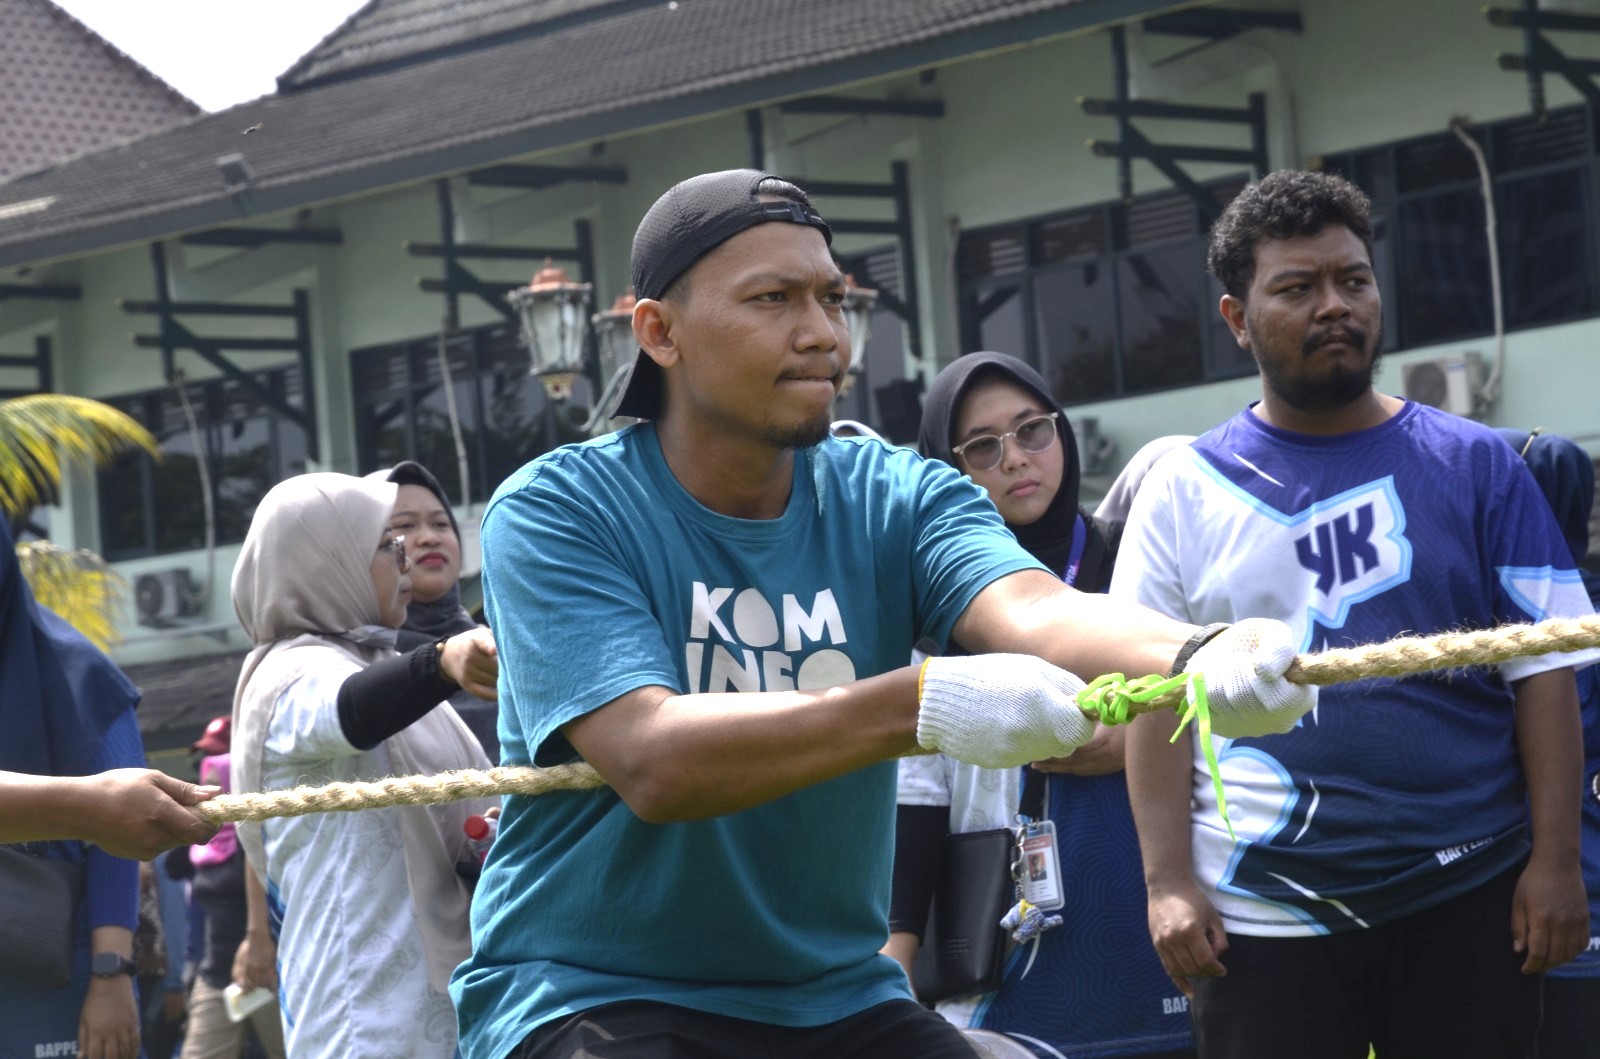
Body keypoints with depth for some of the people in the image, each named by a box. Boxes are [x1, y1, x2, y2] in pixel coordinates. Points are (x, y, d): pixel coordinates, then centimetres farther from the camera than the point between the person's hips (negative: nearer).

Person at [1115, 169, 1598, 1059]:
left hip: (1467, 905, 0)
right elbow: (1153, 696, 3)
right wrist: (1169, 883, -6)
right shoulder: (1186, 491, 6)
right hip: (1263, 916, 0)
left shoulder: (1475, 465, 5)